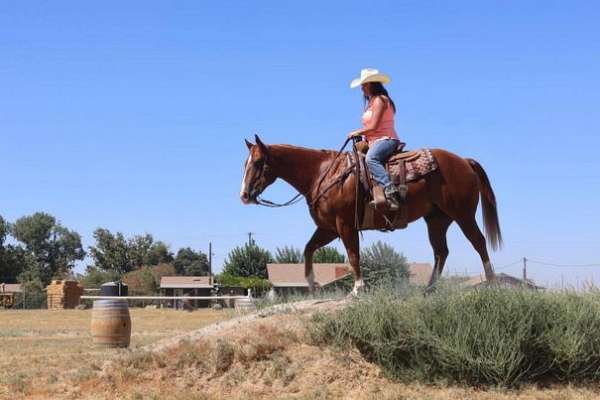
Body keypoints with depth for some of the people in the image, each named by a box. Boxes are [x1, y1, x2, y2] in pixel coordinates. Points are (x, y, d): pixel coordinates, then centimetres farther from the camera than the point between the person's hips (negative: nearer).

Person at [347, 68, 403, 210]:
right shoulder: (372, 101, 25)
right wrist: (360, 135, 5)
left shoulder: (379, 99, -7)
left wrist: (357, 132, -3)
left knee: (371, 158, -38)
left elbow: (373, 126, -15)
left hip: (386, 139, -11)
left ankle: (390, 190, -51)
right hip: (375, 142, 11)